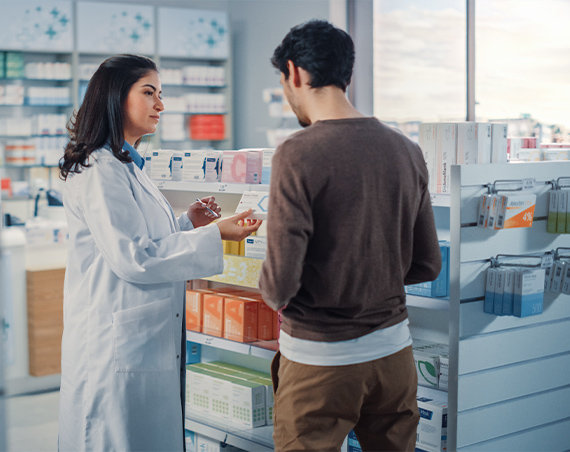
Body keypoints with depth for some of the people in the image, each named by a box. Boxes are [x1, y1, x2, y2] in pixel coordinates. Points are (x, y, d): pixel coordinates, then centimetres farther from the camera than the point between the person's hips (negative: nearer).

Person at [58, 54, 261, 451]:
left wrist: (188, 223, 9)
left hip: (150, 340, 10)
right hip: (118, 346, -10)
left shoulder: (127, 165, 17)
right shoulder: (100, 170, -15)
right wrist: (214, 235, -19)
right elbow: (131, 257, -21)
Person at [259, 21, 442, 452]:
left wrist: (272, 290, 4)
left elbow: (281, 281, -18)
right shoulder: (406, 150, 1)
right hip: (394, 351, 6)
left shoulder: (299, 154, -16)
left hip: (319, 359, -5)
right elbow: (427, 265, 8)